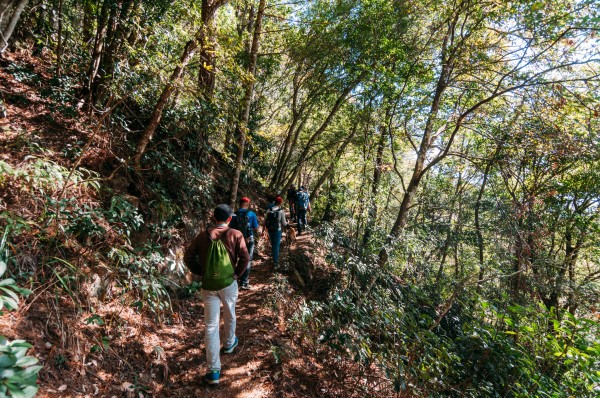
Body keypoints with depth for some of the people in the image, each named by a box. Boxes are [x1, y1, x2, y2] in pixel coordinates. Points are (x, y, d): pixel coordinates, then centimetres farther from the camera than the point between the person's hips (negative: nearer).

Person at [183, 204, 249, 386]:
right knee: (230, 316, 25)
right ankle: (229, 343, 49)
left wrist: (201, 272, 8)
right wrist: (237, 274, 1)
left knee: (211, 326, 6)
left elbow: (188, 257, 0)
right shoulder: (236, 235, -6)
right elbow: (245, 258, -12)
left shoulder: (203, 235, 0)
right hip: (228, 283, -1)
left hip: (208, 285, 1)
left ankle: (214, 370, 10)